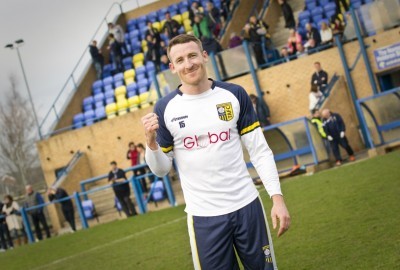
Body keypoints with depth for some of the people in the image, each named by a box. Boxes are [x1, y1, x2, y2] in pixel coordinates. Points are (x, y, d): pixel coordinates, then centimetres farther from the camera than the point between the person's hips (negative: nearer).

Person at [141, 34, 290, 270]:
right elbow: (162, 169, 3)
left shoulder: (234, 95, 0)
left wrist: (277, 197, -7)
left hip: (247, 205, 1)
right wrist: (151, 142, -16)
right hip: (204, 216, -1)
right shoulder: (164, 108, -1)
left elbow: (260, 151, 1)